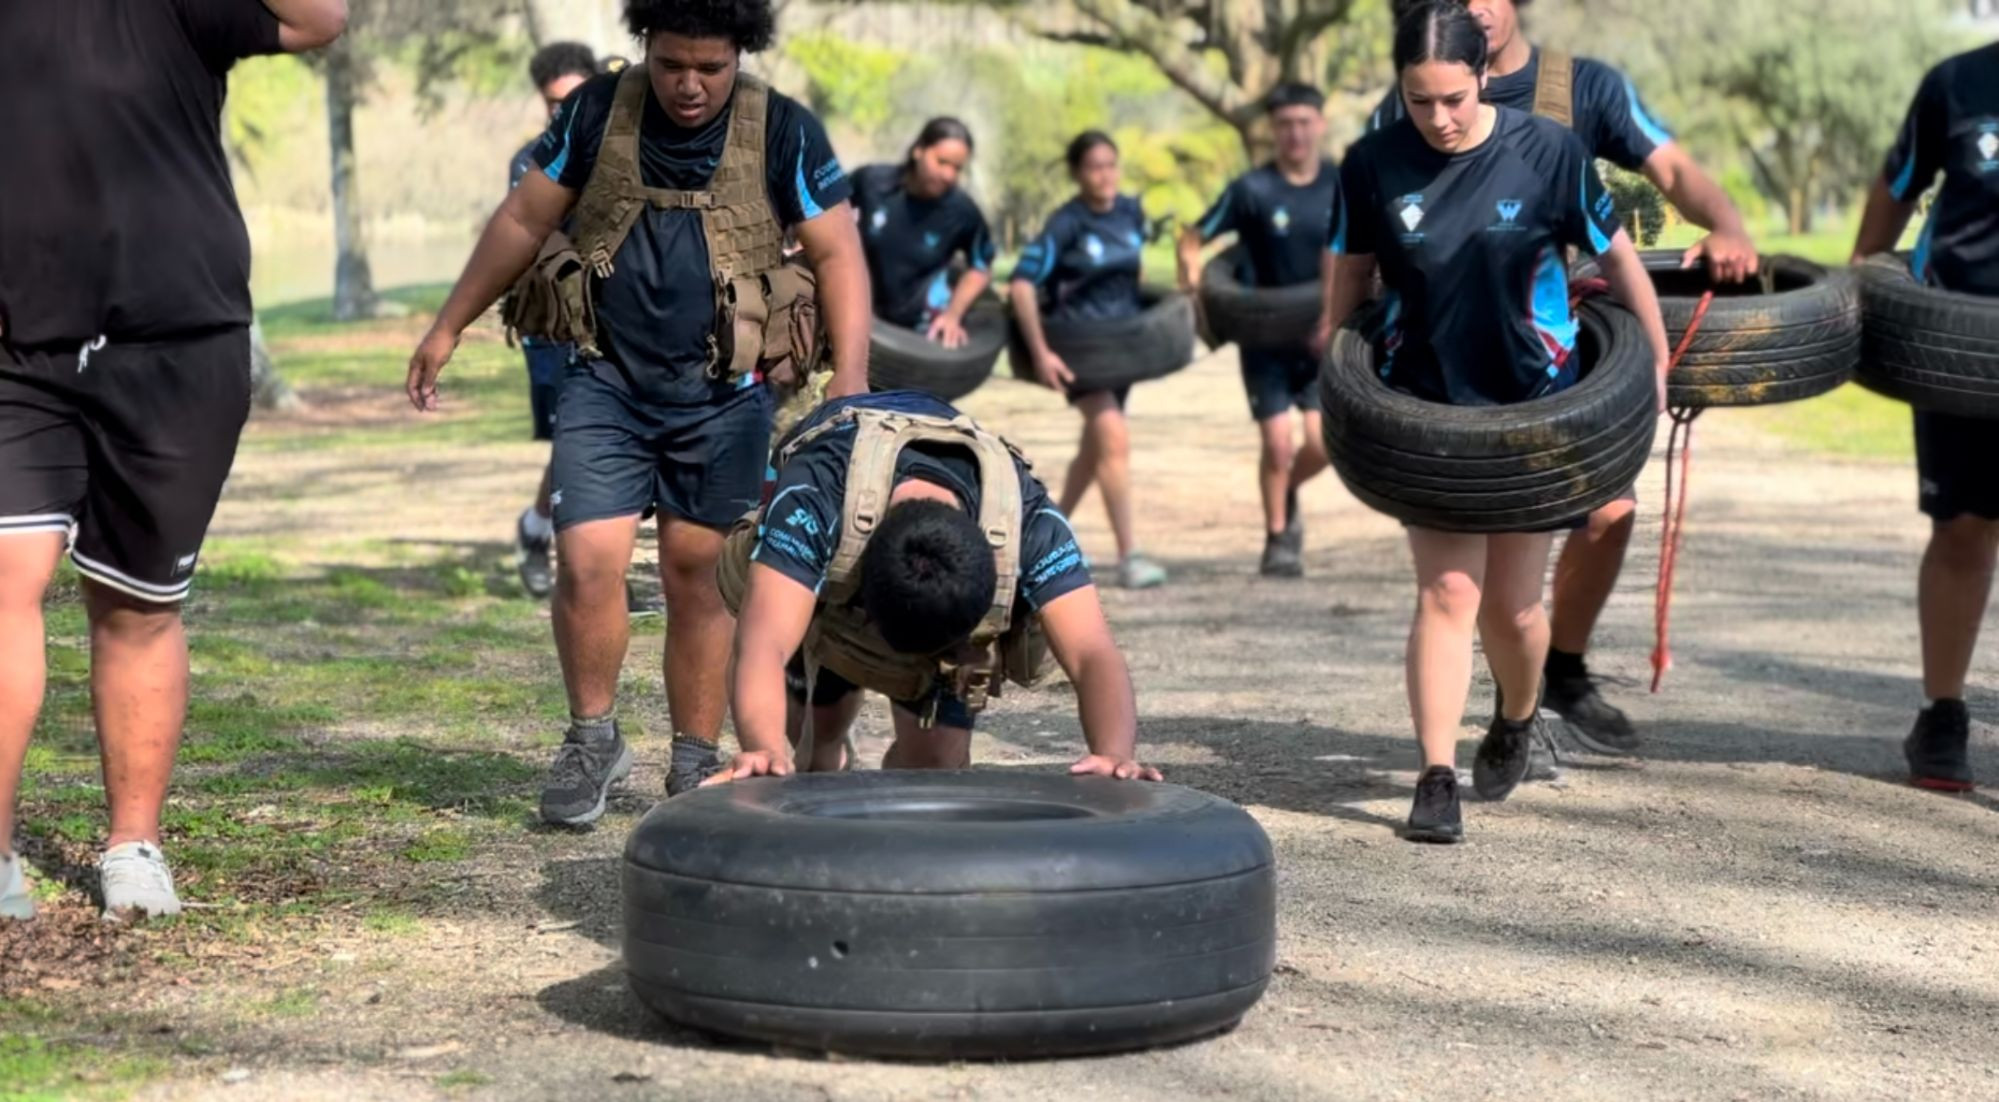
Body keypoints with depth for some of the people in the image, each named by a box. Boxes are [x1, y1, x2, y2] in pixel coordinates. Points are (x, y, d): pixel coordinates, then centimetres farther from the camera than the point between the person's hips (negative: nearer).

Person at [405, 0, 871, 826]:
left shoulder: (783, 132, -3)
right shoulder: (597, 112, 1)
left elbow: (838, 255, -2)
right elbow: (522, 222, 9)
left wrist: (851, 379, -14)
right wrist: (447, 328, 11)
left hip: (722, 395, -1)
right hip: (605, 384, 1)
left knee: (696, 576, 5)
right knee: (586, 563, -11)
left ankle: (696, 764, 19)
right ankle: (592, 738, 10)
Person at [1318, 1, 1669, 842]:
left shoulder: (1546, 153, -11)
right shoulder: (1372, 166, -7)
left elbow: (1613, 254, -1)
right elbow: (1350, 270, 7)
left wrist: (1655, 362, 3)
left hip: (1533, 404, 0)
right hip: (1427, 406, 1)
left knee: (1511, 605, 6)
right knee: (1446, 593, -9)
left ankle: (1517, 720, 38)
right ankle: (1437, 781, -5)